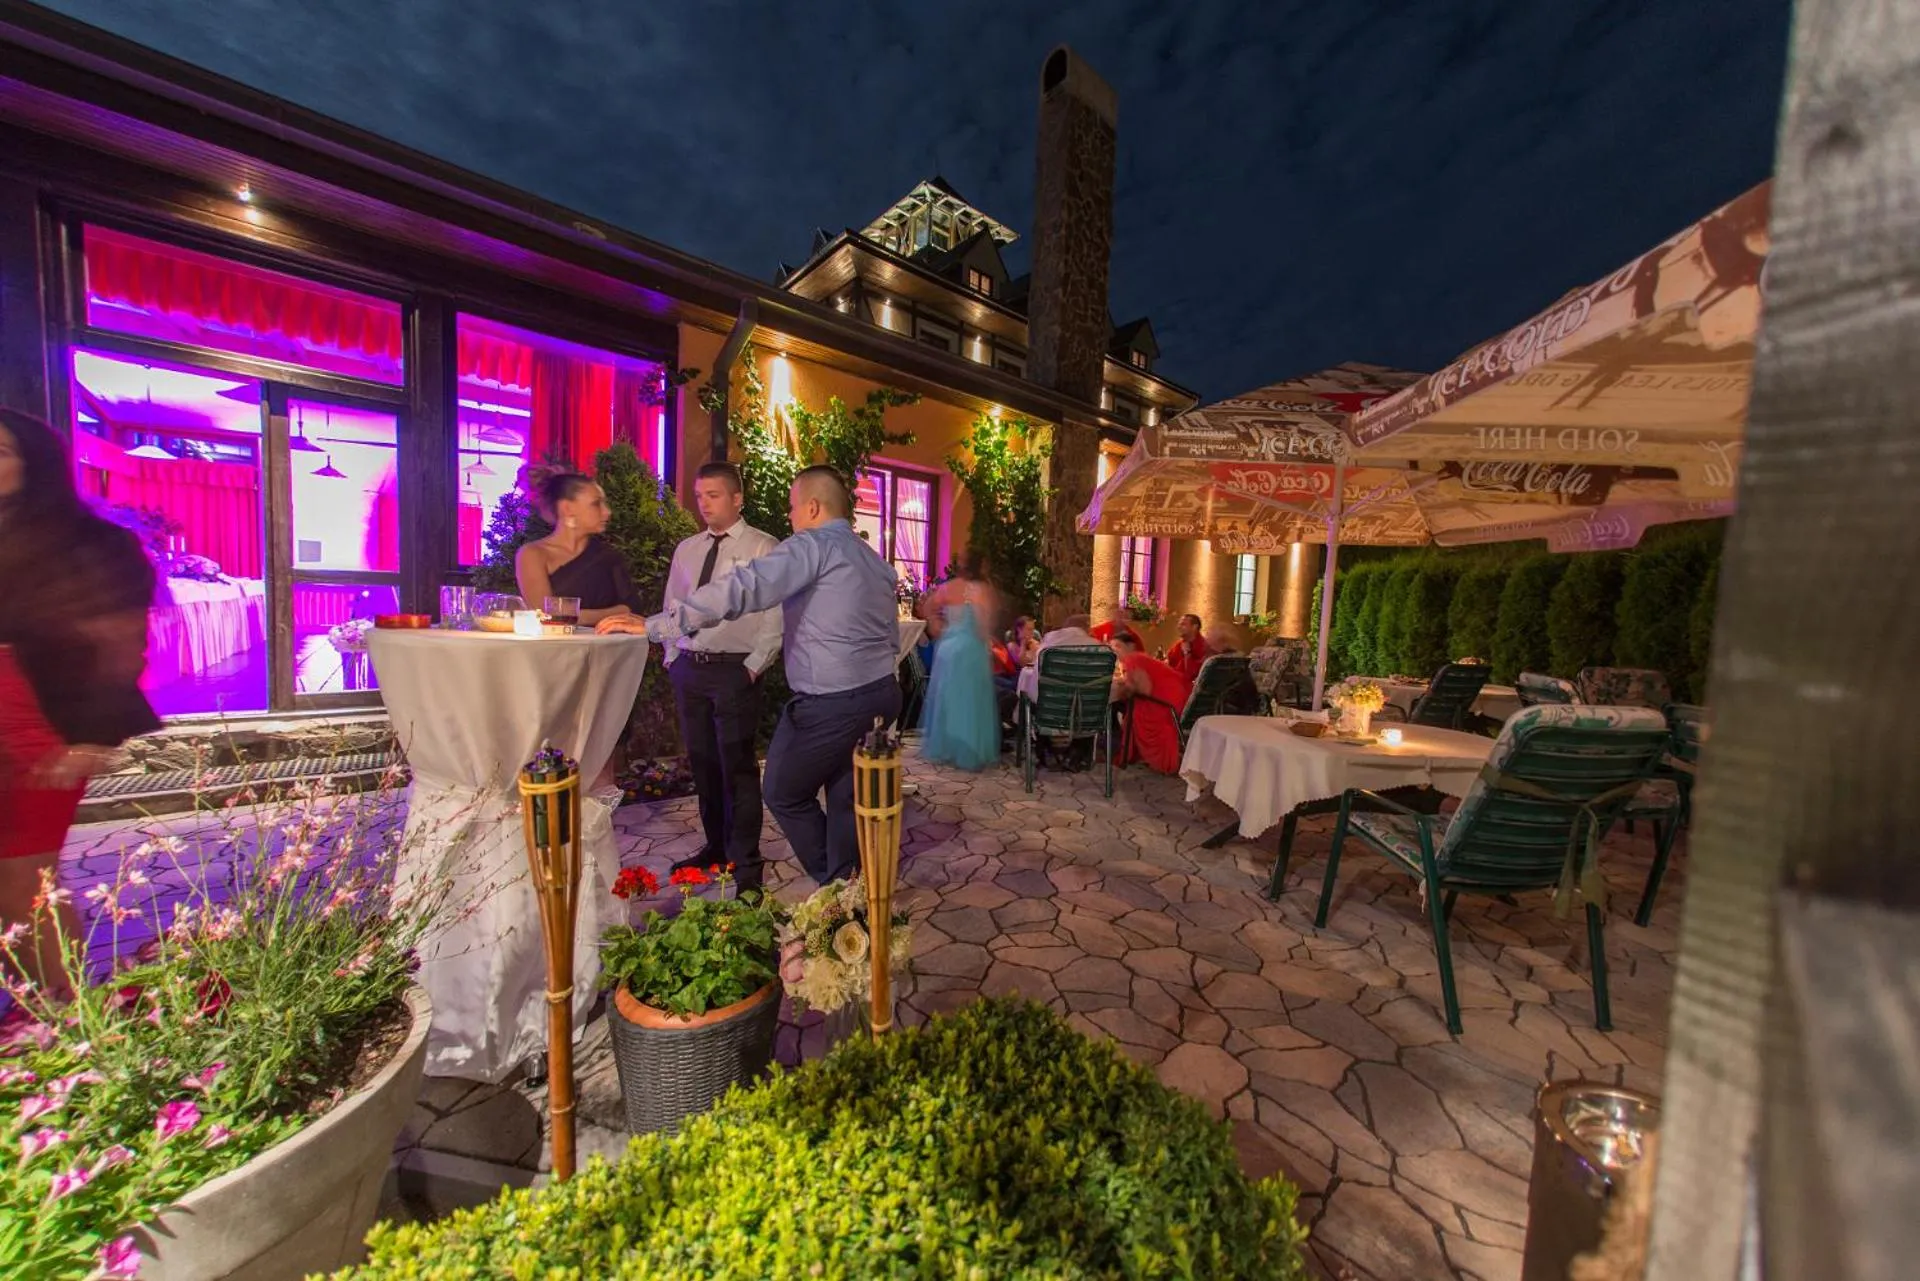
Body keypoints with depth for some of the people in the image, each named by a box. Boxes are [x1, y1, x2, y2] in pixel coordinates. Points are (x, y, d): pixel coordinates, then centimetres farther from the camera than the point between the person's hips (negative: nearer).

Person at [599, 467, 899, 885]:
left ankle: (833, 886, 25)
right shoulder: (875, 559, 15)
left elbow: (739, 589, -18)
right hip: (882, 694, 8)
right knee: (846, 801, 16)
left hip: (830, 704, -8)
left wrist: (655, 625, -16)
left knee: (784, 793, 13)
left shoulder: (813, 545, -10)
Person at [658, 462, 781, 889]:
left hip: (734, 670, -6)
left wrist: (754, 665, -13)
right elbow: (671, 607, 19)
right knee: (702, 763, 13)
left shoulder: (764, 548, -5)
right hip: (687, 668, 6)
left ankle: (746, 862, 10)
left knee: (738, 767, -2)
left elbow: (777, 616, -9)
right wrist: (672, 657, 9)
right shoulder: (685, 550, 14)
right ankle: (716, 845, 29)